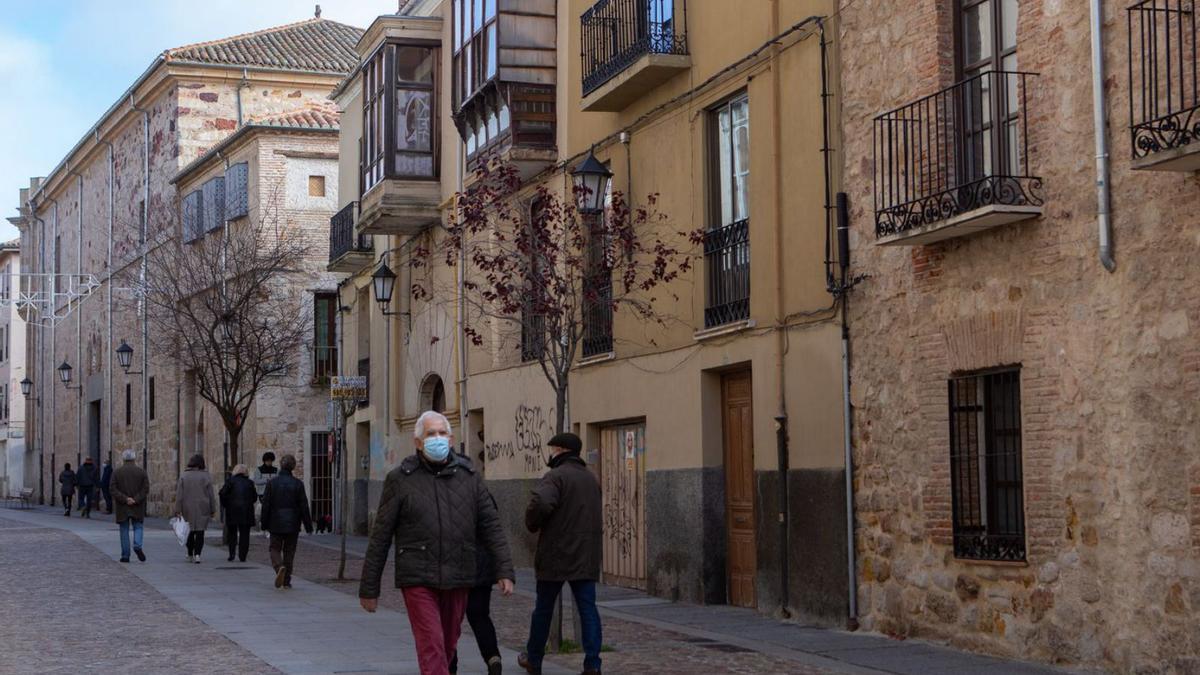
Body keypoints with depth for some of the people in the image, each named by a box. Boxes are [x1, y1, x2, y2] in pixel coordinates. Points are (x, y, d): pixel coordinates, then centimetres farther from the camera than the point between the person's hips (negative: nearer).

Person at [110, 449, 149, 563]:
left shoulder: (116, 473, 1)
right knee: (137, 527, 11)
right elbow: (146, 489, -7)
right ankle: (137, 546, -15)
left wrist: (125, 499, -12)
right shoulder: (141, 472, 2)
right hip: (137, 508, 0)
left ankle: (125, 556, 6)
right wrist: (135, 500, -12)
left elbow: (114, 490, -8)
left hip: (122, 508, 0)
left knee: (124, 530, 6)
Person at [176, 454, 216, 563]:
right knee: (200, 532, 2)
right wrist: (213, 510, 4)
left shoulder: (184, 476, -1)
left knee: (190, 531, 17)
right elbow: (210, 495, -2)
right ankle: (197, 554, -14)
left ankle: (190, 555, 23)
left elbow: (179, 495, -4)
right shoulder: (205, 476, -4)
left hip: (188, 509, 2)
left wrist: (178, 510, -3)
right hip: (202, 509, -2)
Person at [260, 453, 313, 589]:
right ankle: (286, 581, 12)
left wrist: (264, 524, 5)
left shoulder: (272, 483, -5)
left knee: (275, 548, 8)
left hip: (276, 523, -1)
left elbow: (266, 505, -3)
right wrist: (308, 526, 3)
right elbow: (304, 506, -3)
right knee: (289, 551, 10)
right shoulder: (297, 484, -4)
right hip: (292, 524, 1)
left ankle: (279, 567, -22)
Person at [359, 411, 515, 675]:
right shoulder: (400, 480, -1)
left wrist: (504, 571, -3)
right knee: (432, 648, -12)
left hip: (458, 580, 4)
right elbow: (380, 537, 0)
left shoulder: (468, 476, 8)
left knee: (448, 646, 13)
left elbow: (490, 525, 7)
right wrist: (369, 588, 0)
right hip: (418, 580, -4)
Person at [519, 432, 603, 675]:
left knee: (543, 608, 10)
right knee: (588, 609, 2)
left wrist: (532, 524, -10)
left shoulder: (556, 476, -12)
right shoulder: (591, 478, 14)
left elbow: (540, 502, -28)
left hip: (556, 555, -5)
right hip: (586, 555, 5)